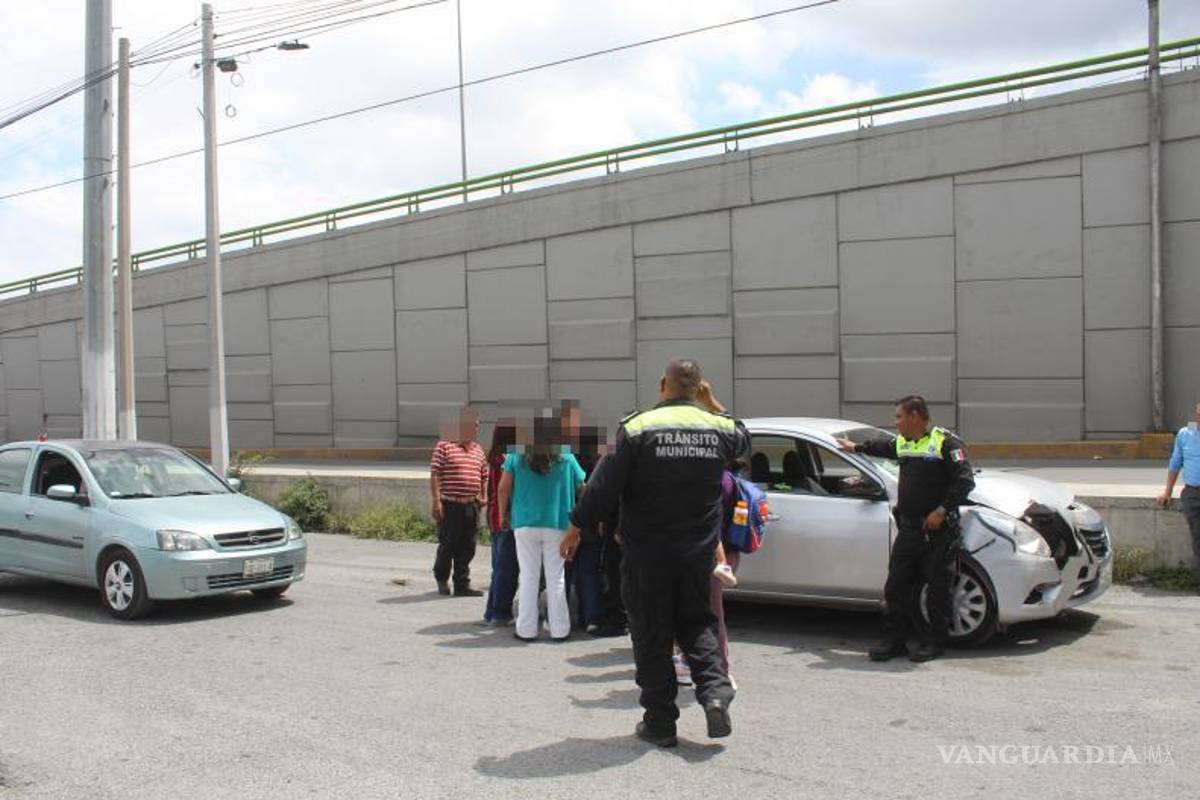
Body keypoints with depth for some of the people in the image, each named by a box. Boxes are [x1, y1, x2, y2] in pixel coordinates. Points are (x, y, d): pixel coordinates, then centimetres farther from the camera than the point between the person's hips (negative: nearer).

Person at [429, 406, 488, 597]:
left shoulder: (478, 450, 15)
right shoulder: (444, 446, -4)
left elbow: (485, 476, 23)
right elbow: (434, 475, -8)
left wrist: (484, 496, 9)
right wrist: (436, 501, -13)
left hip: (472, 506, 6)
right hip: (450, 505, -6)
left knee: (467, 547, 6)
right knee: (448, 545, 1)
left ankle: (462, 585, 14)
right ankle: (441, 578, 25)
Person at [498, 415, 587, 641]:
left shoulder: (517, 457, -1)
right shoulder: (567, 459, 0)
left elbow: (504, 488, -3)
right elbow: (581, 488, 6)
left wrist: (504, 515, 10)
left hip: (525, 524, 0)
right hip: (557, 524, 0)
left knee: (528, 577, 7)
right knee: (556, 578, 7)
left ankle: (526, 629, 9)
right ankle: (559, 629, 11)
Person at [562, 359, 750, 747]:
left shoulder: (638, 427, -11)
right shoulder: (719, 428, 1)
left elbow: (605, 485, -10)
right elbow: (744, 439, 27)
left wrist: (577, 527, 0)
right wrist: (711, 405, 22)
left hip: (647, 553, -3)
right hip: (699, 551, 3)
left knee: (652, 635, 7)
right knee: (696, 624, 20)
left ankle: (660, 722, 12)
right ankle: (715, 692, 1)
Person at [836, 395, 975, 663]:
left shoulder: (945, 442, -9)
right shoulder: (900, 443, 16)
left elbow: (965, 480, -15)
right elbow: (881, 447, 39)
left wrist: (942, 510, -19)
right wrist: (856, 447, 54)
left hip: (939, 530, -7)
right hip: (908, 528, 7)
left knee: (939, 588, 2)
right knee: (896, 586, 6)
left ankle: (934, 642, 13)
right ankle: (894, 640, 14)